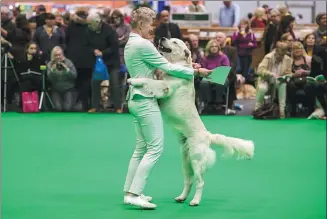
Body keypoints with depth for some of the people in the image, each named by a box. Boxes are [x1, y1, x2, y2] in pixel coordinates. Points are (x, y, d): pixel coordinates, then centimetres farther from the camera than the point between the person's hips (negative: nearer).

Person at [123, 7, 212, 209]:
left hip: (136, 100, 10)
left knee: (142, 147, 13)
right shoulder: (143, 45, -16)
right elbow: (167, 67, -16)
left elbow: (155, 66, 15)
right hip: (145, 101, -10)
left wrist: (188, 67, 8)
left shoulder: (130, 44, 15)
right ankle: (134, 194, -15)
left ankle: (130, 191, 13)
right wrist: (195, 72, -7)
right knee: (155, 148, -10)